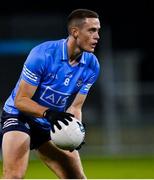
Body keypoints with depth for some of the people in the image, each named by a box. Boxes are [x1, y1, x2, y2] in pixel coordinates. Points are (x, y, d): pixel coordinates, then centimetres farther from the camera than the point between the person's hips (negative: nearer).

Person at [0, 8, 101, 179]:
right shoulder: (42, 54, -25)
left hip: (53, 125, 6)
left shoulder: (91, 65, -8)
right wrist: (48, 113, -37)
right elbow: (20, 100, -21)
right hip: (19, 118, -6)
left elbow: (75, 107, -3)